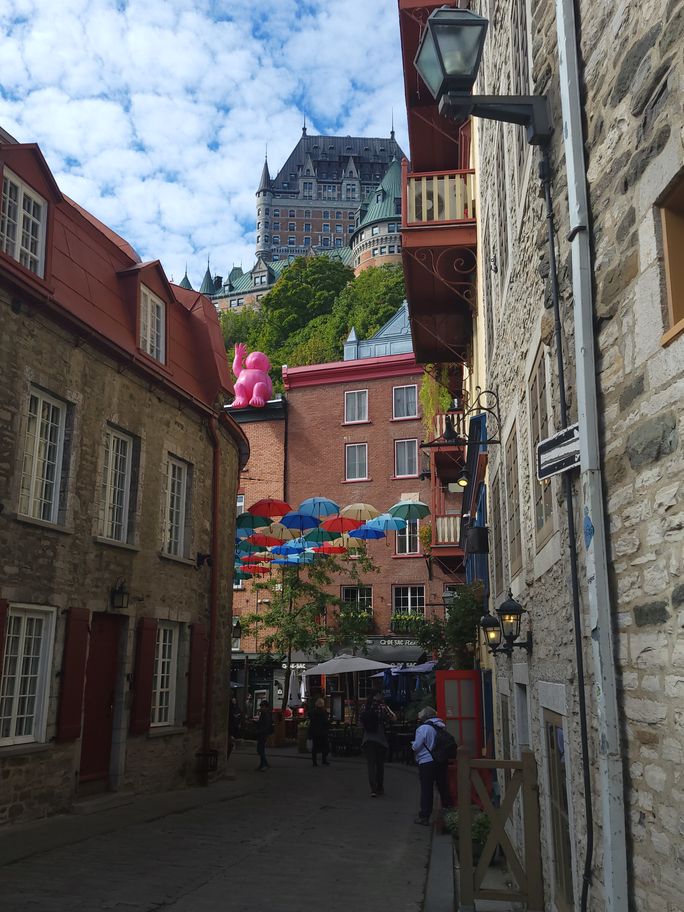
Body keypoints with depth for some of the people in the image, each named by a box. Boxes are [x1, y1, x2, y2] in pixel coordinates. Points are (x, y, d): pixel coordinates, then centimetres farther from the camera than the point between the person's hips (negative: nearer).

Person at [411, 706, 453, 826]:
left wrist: (413, 745, 7)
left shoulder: (422, 728, -13)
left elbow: (416, 747, -14)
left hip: (426, 763, -6)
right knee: (443, 787, 15)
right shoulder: (441, 727, 6)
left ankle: (424, 817, 5)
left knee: (426, 790, 1)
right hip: (442, 762, 6)